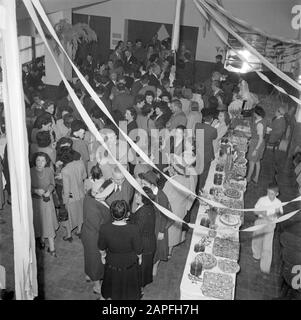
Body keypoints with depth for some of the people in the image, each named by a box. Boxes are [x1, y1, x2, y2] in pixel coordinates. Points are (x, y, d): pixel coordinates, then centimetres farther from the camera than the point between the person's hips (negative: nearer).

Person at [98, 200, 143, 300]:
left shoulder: (104, 229, -29)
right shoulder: (133, 229, -34)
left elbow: (101, 248, -10)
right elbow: (138, 249, -19)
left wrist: (103, 255, 11)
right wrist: (139, 258, 3)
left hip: (112, 262, 1)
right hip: (130, 262, -1)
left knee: (113, 280, 31)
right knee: (129, 282, 28)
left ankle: (112, 296, 55)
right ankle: (131, 296, 52)